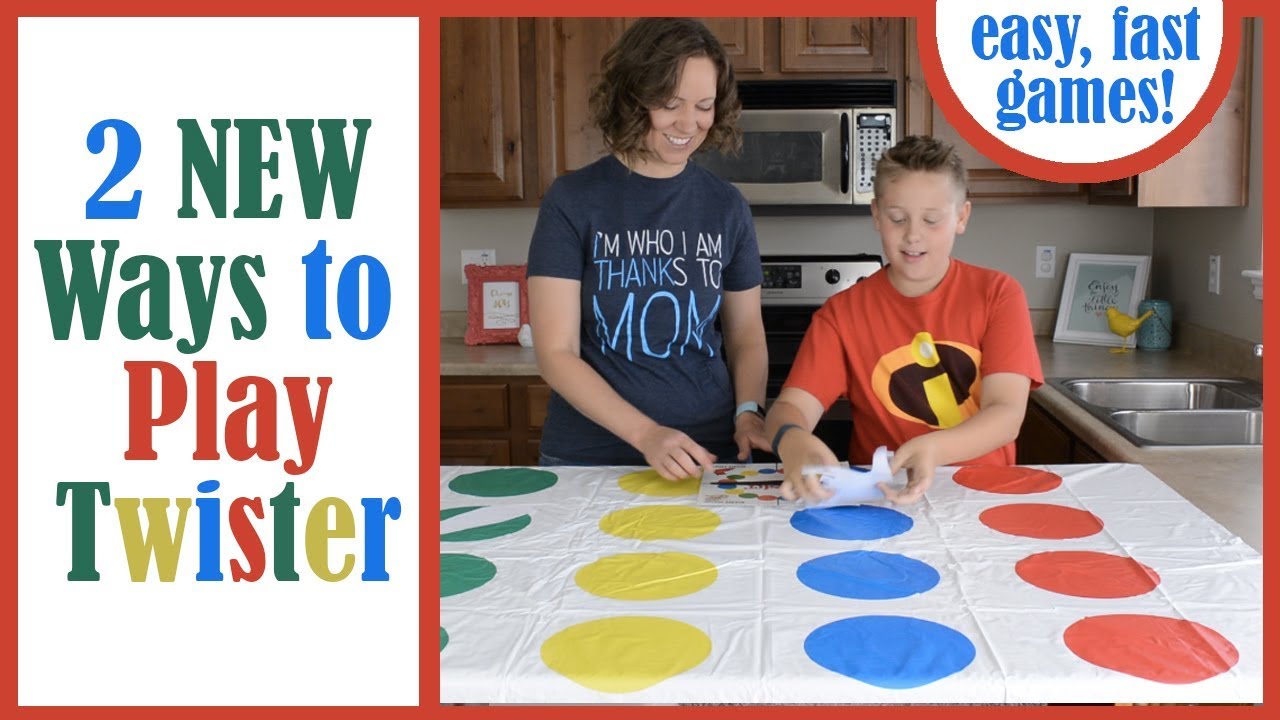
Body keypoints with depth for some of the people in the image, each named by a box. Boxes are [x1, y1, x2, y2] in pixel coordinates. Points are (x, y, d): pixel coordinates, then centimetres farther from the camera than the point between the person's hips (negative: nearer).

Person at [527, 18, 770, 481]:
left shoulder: (726, 206, 2)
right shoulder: (572, 201, -7)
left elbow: (746, 336, 10)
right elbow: (556, 353, -11)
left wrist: (748, 412, -8)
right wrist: (646, 434, -22)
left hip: (708, 457, 3)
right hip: (590, 458, -2)